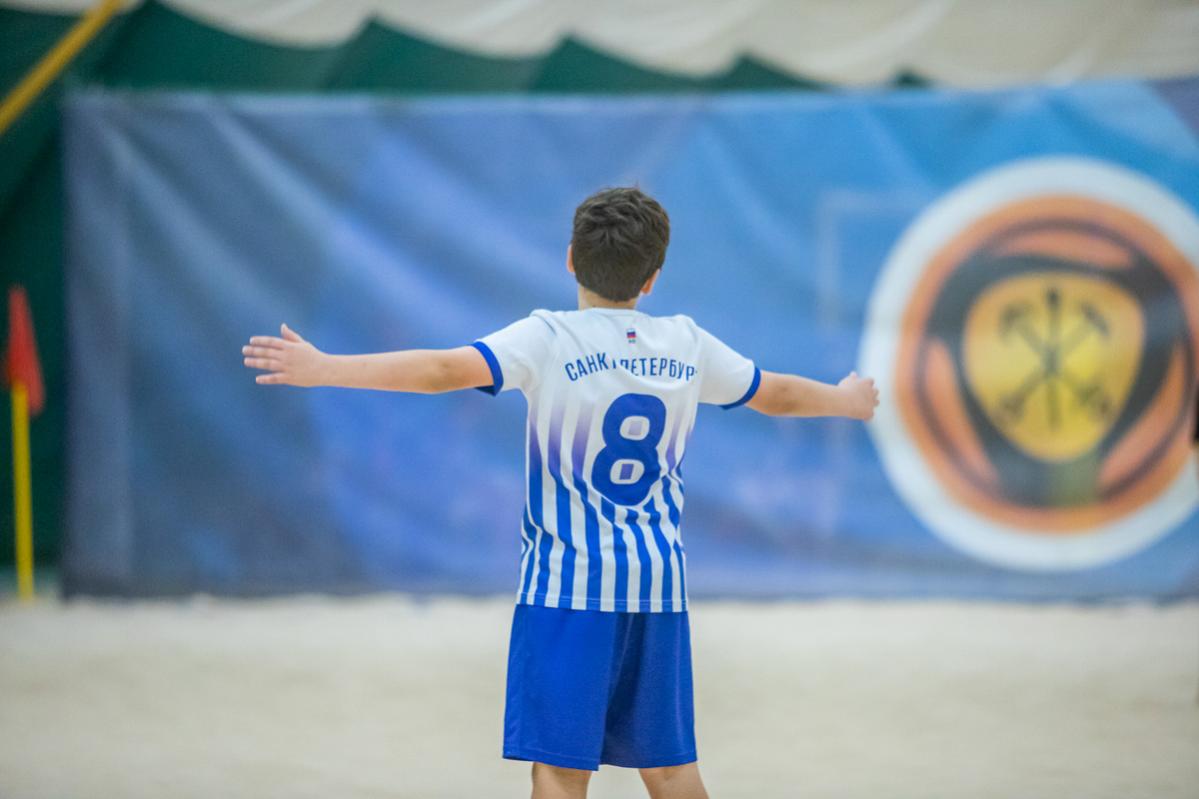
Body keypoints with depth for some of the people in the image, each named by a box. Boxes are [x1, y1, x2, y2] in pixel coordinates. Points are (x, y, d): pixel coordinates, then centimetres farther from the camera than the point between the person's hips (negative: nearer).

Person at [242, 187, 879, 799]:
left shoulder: (549, 340, -10)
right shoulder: (686, 346, 6)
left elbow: (445, 370, -24)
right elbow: (775, 394, 22)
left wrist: (323, 368, -26)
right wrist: (845, 400, 42)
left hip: (567, 584, -5)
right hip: (659, 582, 5)